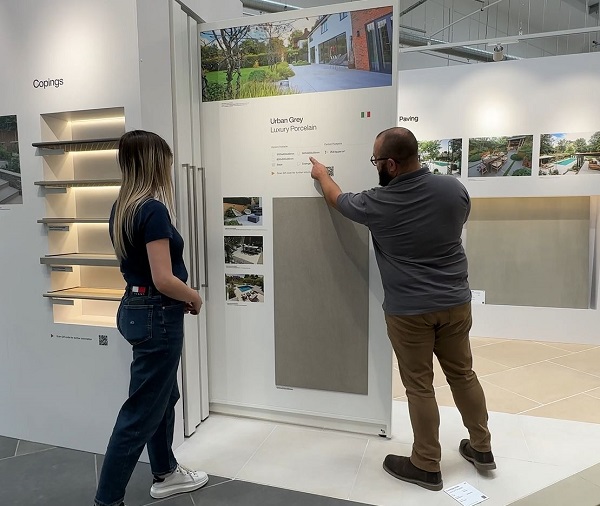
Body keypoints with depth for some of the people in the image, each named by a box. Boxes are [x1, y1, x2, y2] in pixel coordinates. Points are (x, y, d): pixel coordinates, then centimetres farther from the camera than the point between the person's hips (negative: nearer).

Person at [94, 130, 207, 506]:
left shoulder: (121, 208, 7)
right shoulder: (153, 210, -21)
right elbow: (164, 280, -24)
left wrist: (182, 297, 11)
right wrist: (195, 297, -6)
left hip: (135, 307, 10)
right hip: (157, 315, -10)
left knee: (164, 397, 23)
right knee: (141, 411, 5)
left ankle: (165, 474, 40)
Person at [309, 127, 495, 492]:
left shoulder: (377, 204, -15)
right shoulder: (454, 188, -7)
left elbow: (337, 198, 5)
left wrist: (321, 174, 25)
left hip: (409, 311, -4)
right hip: (456, 302, 5)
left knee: (419, 387, 8)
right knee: (462, 374, 20)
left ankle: (427, 466, 24)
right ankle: (482, 448, 36)